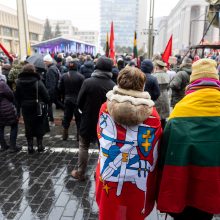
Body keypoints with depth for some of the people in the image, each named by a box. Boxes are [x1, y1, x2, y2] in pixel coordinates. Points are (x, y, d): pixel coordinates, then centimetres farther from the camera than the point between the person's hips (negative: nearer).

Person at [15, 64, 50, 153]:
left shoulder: (19, 82, -4)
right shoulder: (38, 82, -15)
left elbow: (17, 97, 2)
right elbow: (46, 96, -14)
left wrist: (18, 107, 11)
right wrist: (45, 103, 4)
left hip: (26, 108, 3)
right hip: (38, 108, -2)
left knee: (28, 128, 12)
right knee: (39, 127, 12)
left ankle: (30, 146, 18)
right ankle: (40, 145, 19)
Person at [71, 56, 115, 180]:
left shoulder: (88, 82, -17)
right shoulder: (113, 85, -13)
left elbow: (79, 102, -9)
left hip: (88, 120, -2)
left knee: (84, 147, 15)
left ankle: (80, 173, 25)